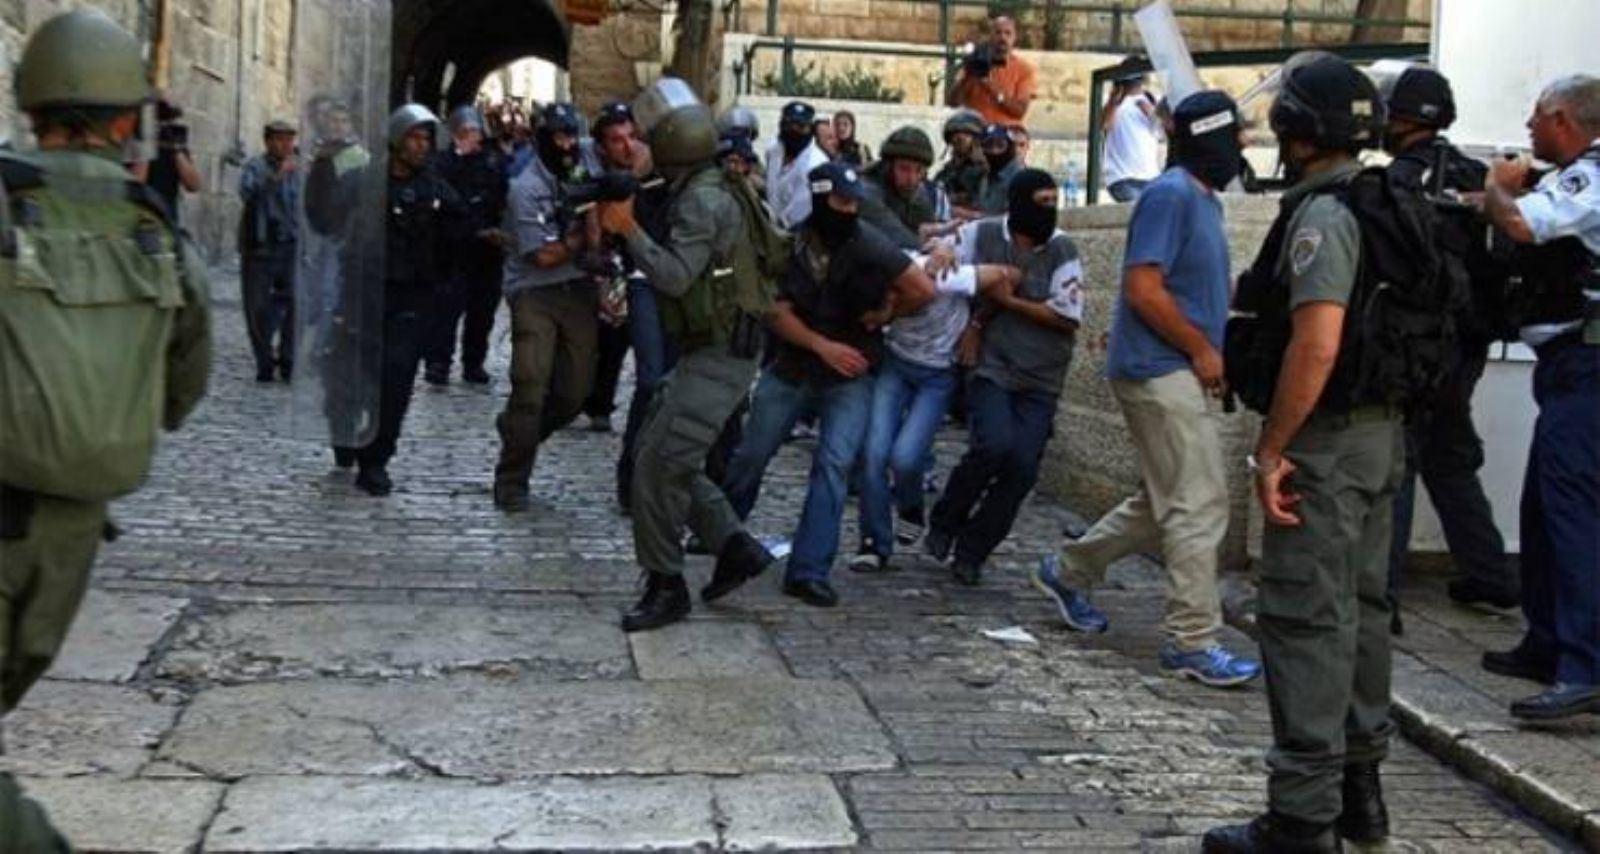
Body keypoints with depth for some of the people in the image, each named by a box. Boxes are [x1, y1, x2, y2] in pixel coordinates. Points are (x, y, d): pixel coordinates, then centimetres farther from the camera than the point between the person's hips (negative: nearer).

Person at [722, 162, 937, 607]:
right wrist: (823, 345, -24)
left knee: (835, 463, -15)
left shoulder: (866, 243, -16)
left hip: (849, 376, -2)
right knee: (751, 455, 11)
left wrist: (884, 317, -4)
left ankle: (809, 571, -11)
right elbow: (779, 314, -11)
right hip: (791, 367, 2)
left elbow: (923, 289, -18)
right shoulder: (792, 244, -10)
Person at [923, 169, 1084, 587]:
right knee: (995, 445, -23)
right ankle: (945, 522, 3)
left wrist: (1007, 301, -9)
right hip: (991, 367, -1)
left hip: (1040, 380, 2)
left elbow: (1068, 317, -6)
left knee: (1022, 467, -8)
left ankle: (971, 552, 11)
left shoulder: (1063, 249, -2)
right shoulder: (983, 234, -1)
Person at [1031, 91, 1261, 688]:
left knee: (1164, 502, 17)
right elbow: (1143, 288, -20)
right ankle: (1193, 642, -3)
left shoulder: (1204, 199, 17)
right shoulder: (1170, 195, -14)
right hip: (1162, 371, -10)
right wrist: (1202, 349, -15)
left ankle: (1068, 572, 31)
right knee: (1199, 506, -9)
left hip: (1184, 374, 10)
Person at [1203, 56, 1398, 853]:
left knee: (1306, 621, -6)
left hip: (1328, 440, -10)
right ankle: (1358, 788, 27)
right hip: (1382, 430, 10)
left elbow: (1316, 346, -25)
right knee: (1360, 608, 16)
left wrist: (1270, 449, -20)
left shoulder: (1321, 214, -16)